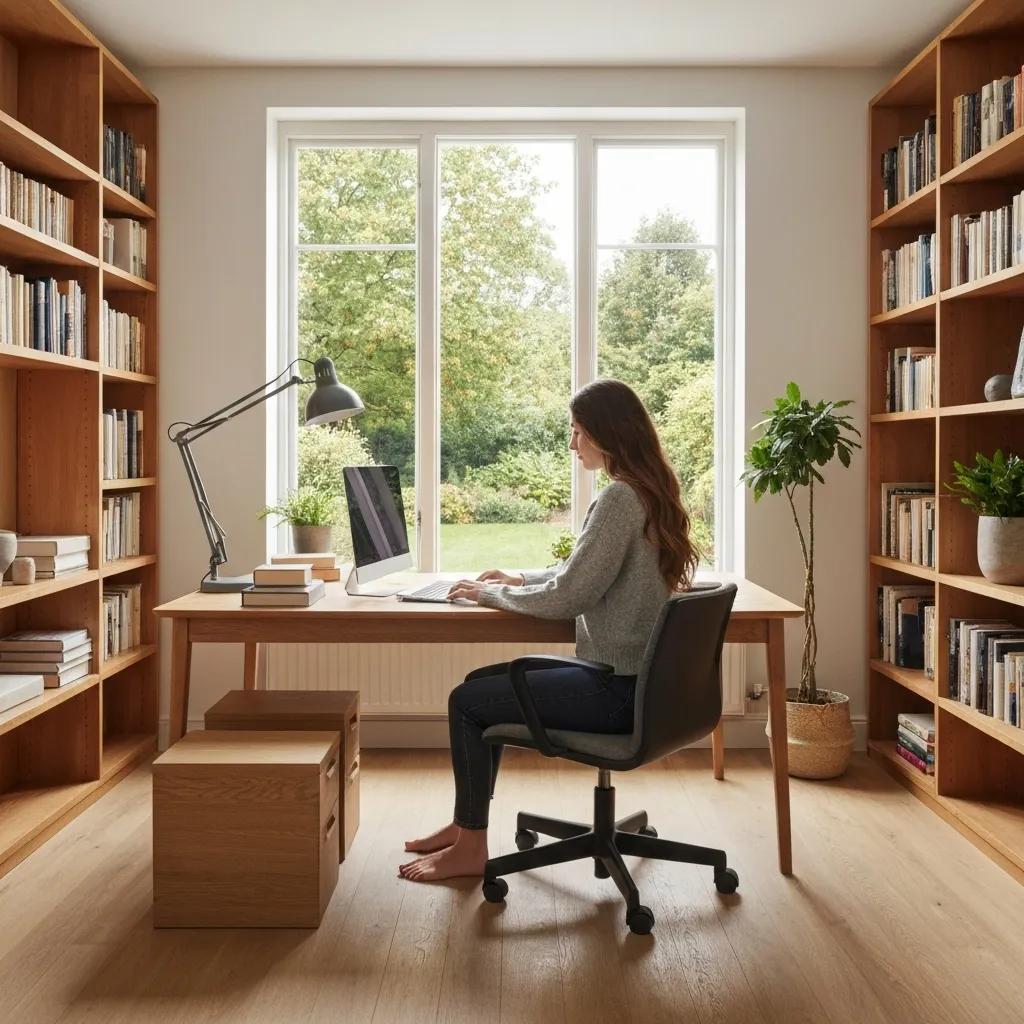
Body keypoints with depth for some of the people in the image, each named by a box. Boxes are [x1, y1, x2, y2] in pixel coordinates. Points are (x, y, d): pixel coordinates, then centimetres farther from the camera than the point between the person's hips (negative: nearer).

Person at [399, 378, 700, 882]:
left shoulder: (619, 499, -21)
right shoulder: (647, 491, 10)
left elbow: (568, 597, -22)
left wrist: (489, 593, -7)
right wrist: (519, 579, 15)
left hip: (616, 689, -10)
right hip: (634, 674, 10)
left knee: (467, 702, -1)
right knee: (484, 682, 16)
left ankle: (471, 849, 13)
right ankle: (467, 823, 26)